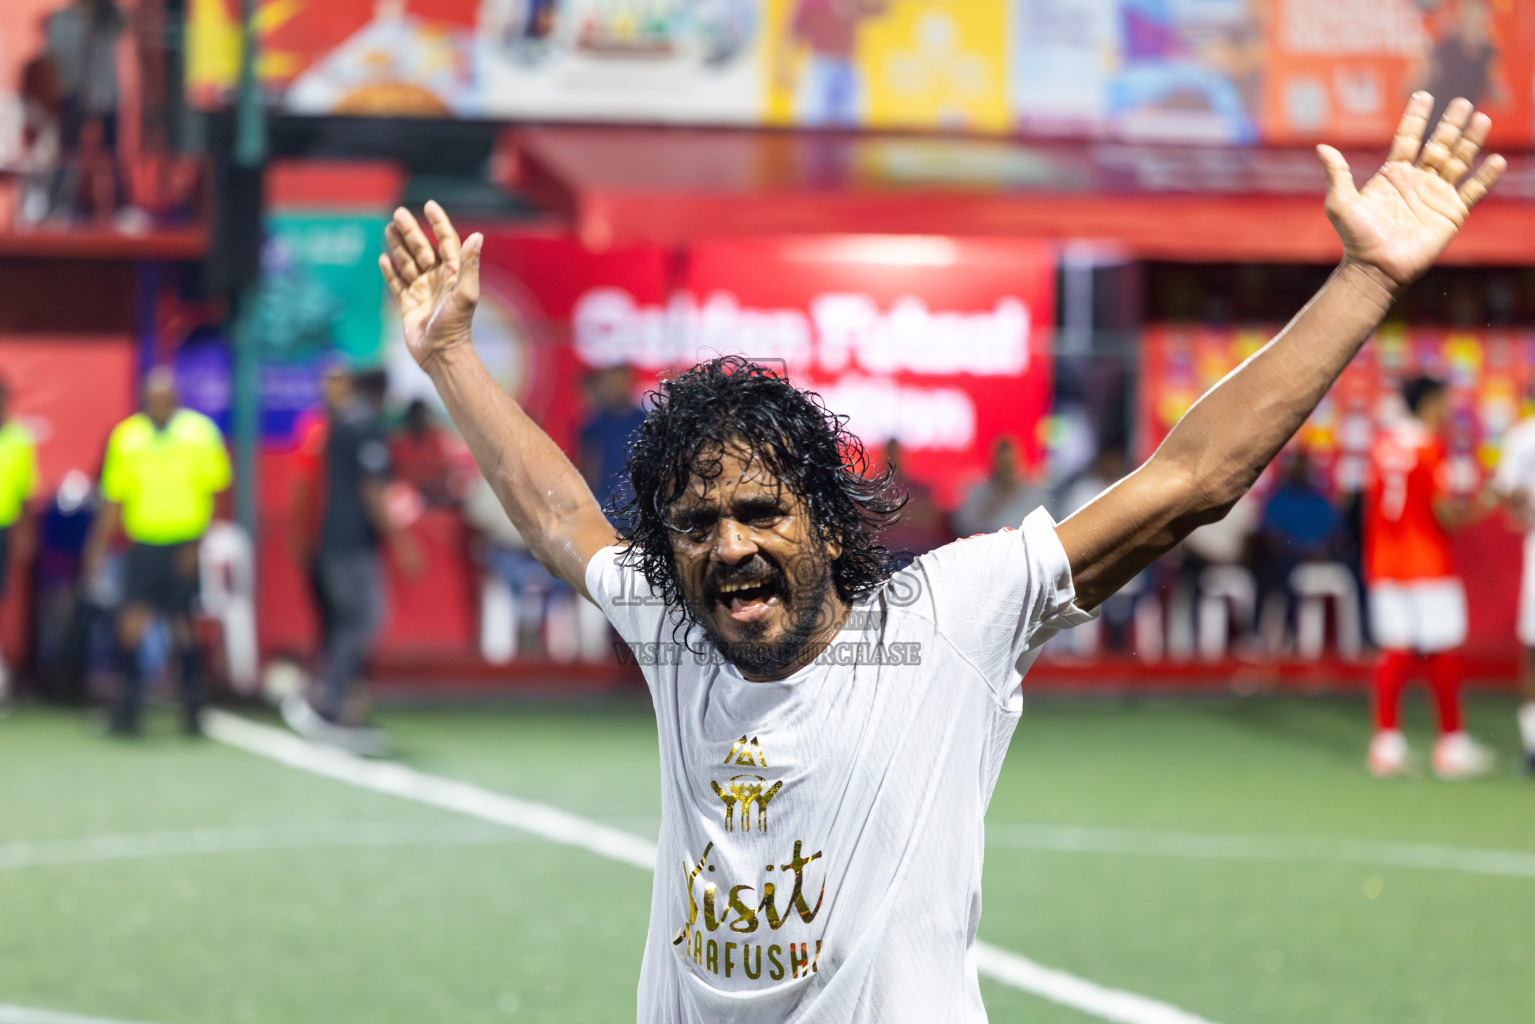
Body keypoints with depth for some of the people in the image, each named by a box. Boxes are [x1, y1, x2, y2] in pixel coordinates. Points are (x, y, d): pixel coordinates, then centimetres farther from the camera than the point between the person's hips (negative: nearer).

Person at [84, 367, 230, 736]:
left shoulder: (200, 431, 0)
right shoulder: (126, 435, 6)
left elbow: (214, 490, 1)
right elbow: (113, 498, 10)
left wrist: (198, 545, -7)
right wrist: (98, 549, 6)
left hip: (186, 548, -1)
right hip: (144, 546, 1)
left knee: (183, 628, 2)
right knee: (131, 621, -10)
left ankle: (193, 705, 16)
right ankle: (128, 708, -2)